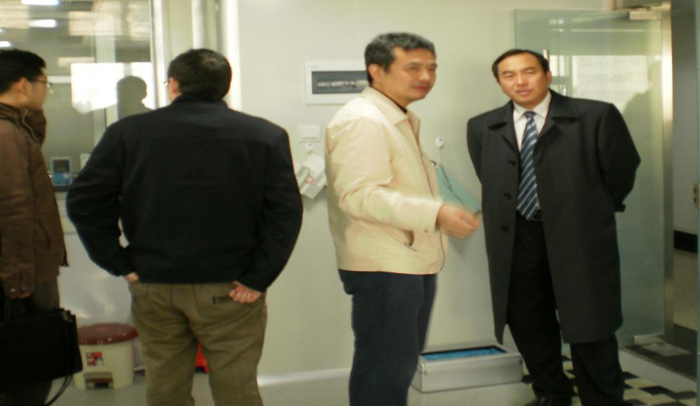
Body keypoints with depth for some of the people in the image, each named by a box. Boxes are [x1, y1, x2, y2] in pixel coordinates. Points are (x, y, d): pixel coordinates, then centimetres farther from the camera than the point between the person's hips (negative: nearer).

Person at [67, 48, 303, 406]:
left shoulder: (127, 132, 1)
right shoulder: (265, 136, -2)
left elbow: (84, 202, -2)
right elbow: (285, 212, -10)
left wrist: (119, 263, 0)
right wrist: (258, 279, -8)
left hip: (152, 286, 2)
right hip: (229, 291, -1)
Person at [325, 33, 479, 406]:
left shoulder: (403, 120, 18)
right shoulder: (362, 120, -16)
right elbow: (359, 194, -27)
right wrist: (435, 213, -31)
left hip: (413, 263, 10)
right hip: (383, 268, -10)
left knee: (403, 362, 18)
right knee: (384, 371, -4)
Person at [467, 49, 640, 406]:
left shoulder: (596, 116, -6)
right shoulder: (482, 128, 3)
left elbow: (621, 170, 4)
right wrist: (522, 212, 11)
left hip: (579, 237, -3)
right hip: (517, 239, 4)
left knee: (589, 329, 3)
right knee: (528, 326, 12)